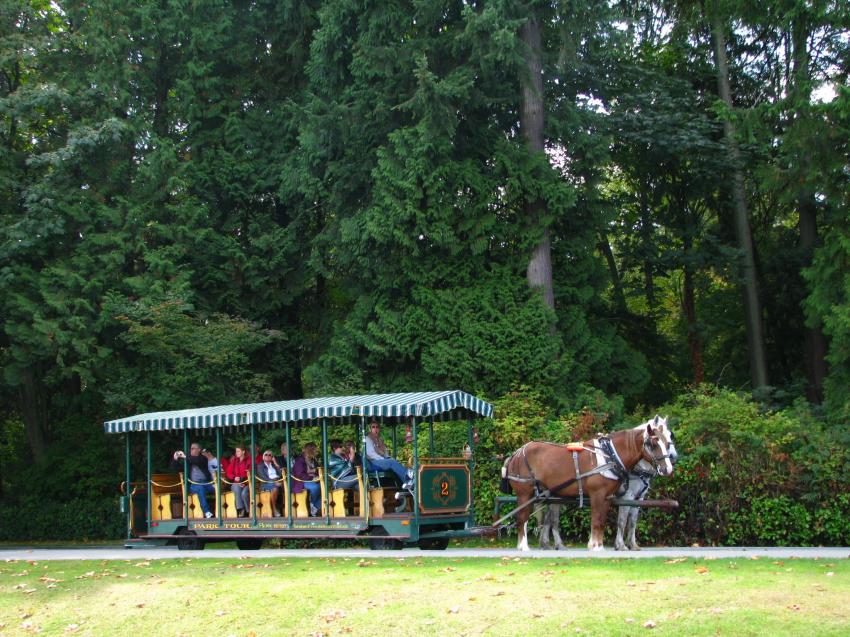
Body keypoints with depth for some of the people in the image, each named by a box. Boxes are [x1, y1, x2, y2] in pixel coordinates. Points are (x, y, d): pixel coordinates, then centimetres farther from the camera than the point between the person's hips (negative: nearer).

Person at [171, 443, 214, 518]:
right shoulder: (187, 461, 13)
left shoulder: (203, 458, 9)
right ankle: (206, 512, -42)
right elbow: (175, 468, 12)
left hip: (206, 483, 2)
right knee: (200, 488, -36)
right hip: (193, 485, -1)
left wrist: (185, 457, -20)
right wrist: (175, 459, -6)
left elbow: (197, 461, -16)